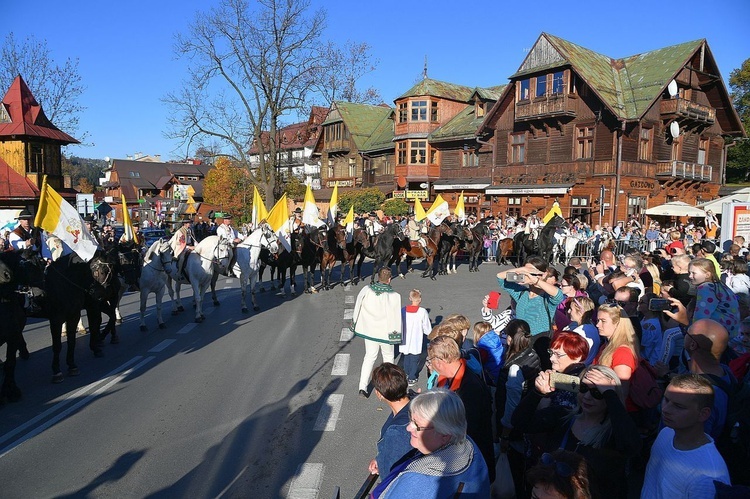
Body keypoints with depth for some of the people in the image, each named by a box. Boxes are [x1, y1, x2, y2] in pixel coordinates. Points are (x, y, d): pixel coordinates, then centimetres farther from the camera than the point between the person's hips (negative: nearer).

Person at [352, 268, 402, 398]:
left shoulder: (366, 290, -12)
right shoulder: (394, 296, -22)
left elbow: (358, 308, 0)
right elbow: (395, 318, -18)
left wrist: (355, 323, 15)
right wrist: (395, 334, -5)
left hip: (369, 330, 3)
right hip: (385, 332, -3)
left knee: (369, 356, 16)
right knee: (388, 356, 20)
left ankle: (362, 387, 10)